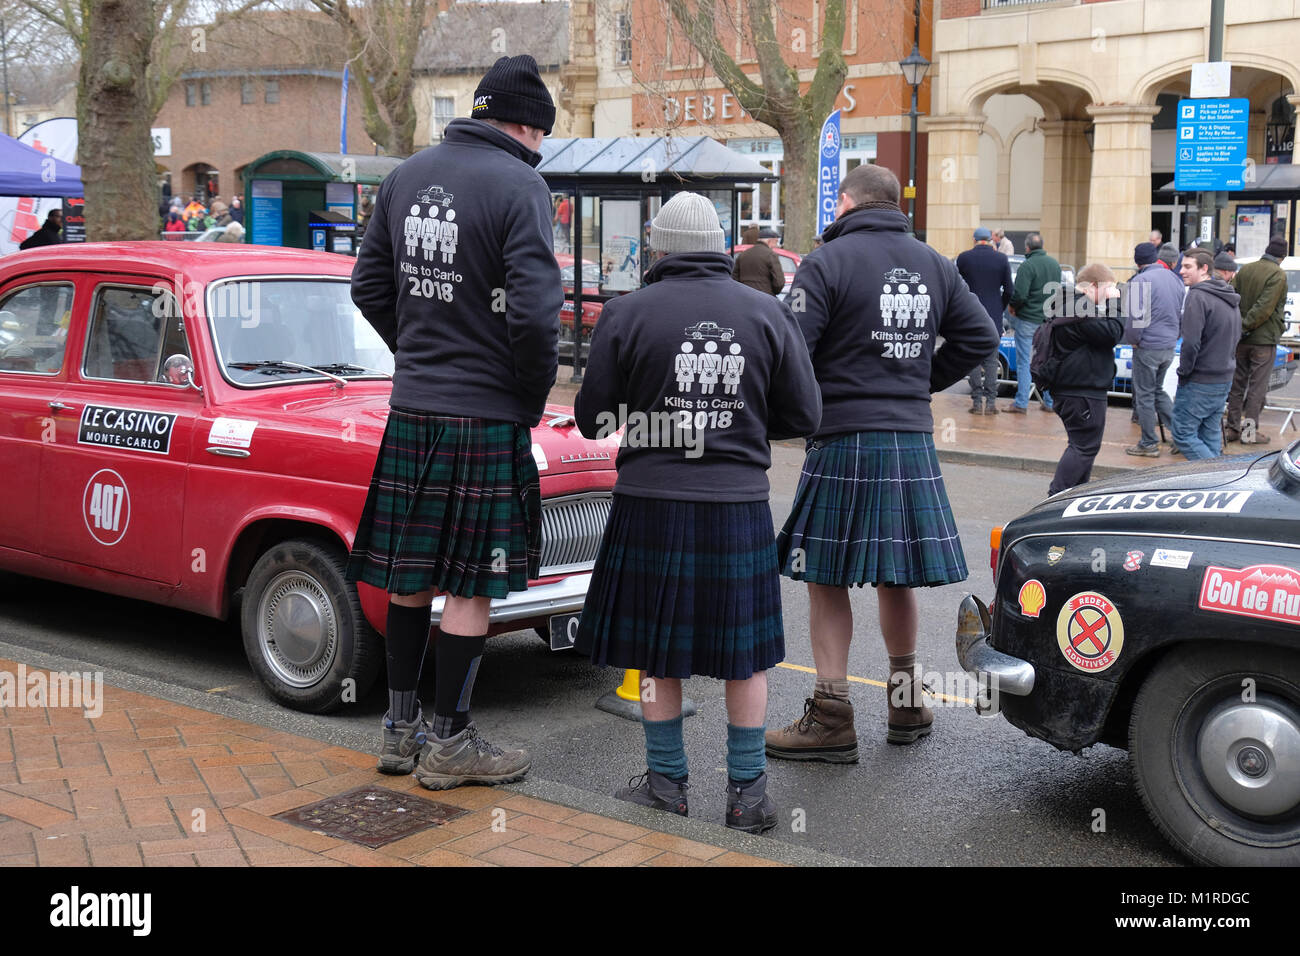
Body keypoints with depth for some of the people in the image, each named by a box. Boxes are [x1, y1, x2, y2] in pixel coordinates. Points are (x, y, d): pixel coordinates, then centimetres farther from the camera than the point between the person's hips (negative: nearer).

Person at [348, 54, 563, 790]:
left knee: (410, 573, 15)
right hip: (486, 417, -7)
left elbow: (369, 286, 14)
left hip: (410, 409, 7)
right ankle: (451, 744, 14)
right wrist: (535, 397, -5)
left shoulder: (408, 176, 8)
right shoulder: (520, 186, -13)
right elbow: (535, 313, -20)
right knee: (470, 587, 3)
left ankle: (401, 728, 26)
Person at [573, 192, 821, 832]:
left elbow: (593, 420, -1)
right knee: (746, 652, 12)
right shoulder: (768, 313, 0)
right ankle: (748, 791, 17)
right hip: (739, 503, 2)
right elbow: (803, 415, 4)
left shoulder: (626, 314, -6)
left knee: (656, 648, 11)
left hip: (652, 502, -1)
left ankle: (667, 784, 20)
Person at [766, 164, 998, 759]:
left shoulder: (827, 263, -8)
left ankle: (831, 718, 2)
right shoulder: (934, 265, 11)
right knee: (896, 577, 17)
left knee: (827, 579, 2)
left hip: (844, 441, -6)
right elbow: (980, 335, 13)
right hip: (913, 440, 6)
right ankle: (906, 703, 28)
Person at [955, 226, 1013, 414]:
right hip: (994, 318, 1)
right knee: (991, 360, 5)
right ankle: (990, 401, 1)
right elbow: (1009, 290, 2)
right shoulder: (1001, 259, -1)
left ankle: (977, 401, 2)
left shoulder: (964, 258, -3)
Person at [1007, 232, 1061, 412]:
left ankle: (1021, 403, 1)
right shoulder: (1055, 264, 7)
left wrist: (1013, 307, -4)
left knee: (1024, 362, 0)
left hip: (1027, 319, -6)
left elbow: (1020, 295, -22)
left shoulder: (1027, 266, -17)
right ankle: (1049, 402, 18)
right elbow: (1059, 291, 16)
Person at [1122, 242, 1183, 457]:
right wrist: (1173, 334, 19)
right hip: (1170, 346, 7)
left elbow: (1135, 316, -18)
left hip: (1148, 347, -7)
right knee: (1158, 389, 22)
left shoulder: (1140, 281, -16)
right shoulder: (1174, 278, 9)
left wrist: (1133, 340, -4)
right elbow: (1182, 311, 17)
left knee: (1144, 394, 3)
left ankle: (1149, 444, 7)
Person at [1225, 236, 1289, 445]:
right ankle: (1250, 430, 4)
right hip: (1264, 338, -6)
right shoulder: (1278, 275, -13)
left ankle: (1232, 427, 16)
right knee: (1258, 385, 2)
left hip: (1241, 339, 6)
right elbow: (1265, 307, -20)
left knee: (1237, 382, 12)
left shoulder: (1245, 269, 6)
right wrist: (1246, 325, -12)